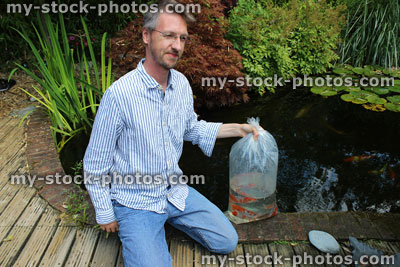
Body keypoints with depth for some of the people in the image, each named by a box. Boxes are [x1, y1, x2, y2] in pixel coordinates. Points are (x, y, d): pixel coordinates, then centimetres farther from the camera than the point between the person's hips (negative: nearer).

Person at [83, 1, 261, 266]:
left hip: (175, 191, 6)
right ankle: (146, 228, 11)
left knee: (227, 242, 8)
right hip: (135, 201, -5)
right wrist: (105, 215, -5)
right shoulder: (119, 94, -24)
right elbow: (95, 165, -13)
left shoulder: (182, 83, -4)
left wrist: (236, 129, 6)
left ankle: (167, 217, 23)